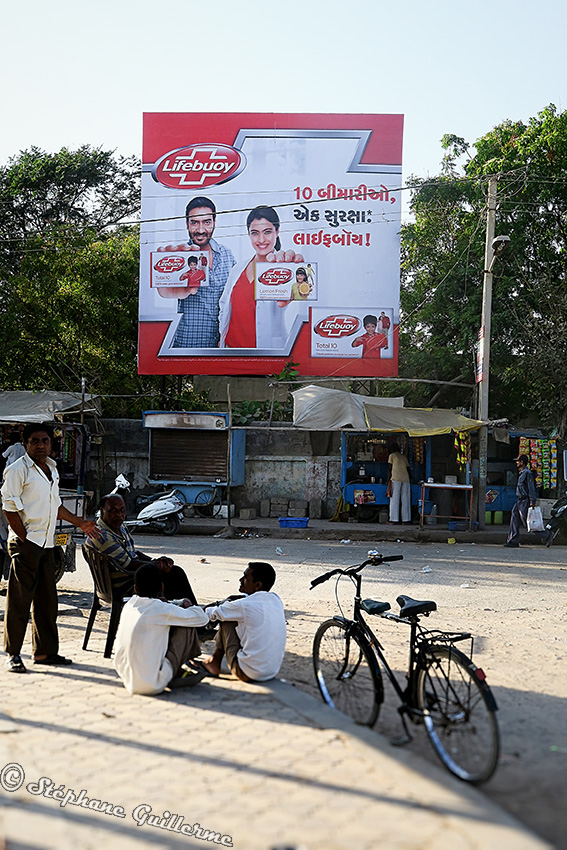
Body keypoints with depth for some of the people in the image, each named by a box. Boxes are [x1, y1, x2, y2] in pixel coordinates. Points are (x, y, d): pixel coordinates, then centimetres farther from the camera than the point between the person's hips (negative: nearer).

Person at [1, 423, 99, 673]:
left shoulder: (52, 469, 16)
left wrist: (80, 523, 24)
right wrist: (23, 539, -16)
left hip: (47, 543, 8)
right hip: (25, 542, -8)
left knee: (47, 600, 11)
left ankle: (45, 651, 19)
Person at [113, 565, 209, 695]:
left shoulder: (128, 606, 4)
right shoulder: (161, 609, -13)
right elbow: (202, 618, -7)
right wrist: (189, 606, 13)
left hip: (128, 680, 7)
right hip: (153, 684, -7)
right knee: (187, 625, 2)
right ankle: (175, 674, 14)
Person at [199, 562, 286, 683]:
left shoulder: (245, 605, -17)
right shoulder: (276, 601, 1)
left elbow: (214, 614, 3)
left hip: (247, 673, -7)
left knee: (226, 620, 6)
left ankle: (214, 663, 22)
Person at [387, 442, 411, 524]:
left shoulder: (391, 456, 10)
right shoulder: (404, 457, 23)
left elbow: (389, 469, 5)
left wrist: (388, 480, 6)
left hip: (396, 478, -4)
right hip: (406, 479, 4)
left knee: (394, 499, -3)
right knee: (405, 500, 5)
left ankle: (394, 519, -6)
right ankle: (406, 518, 3)